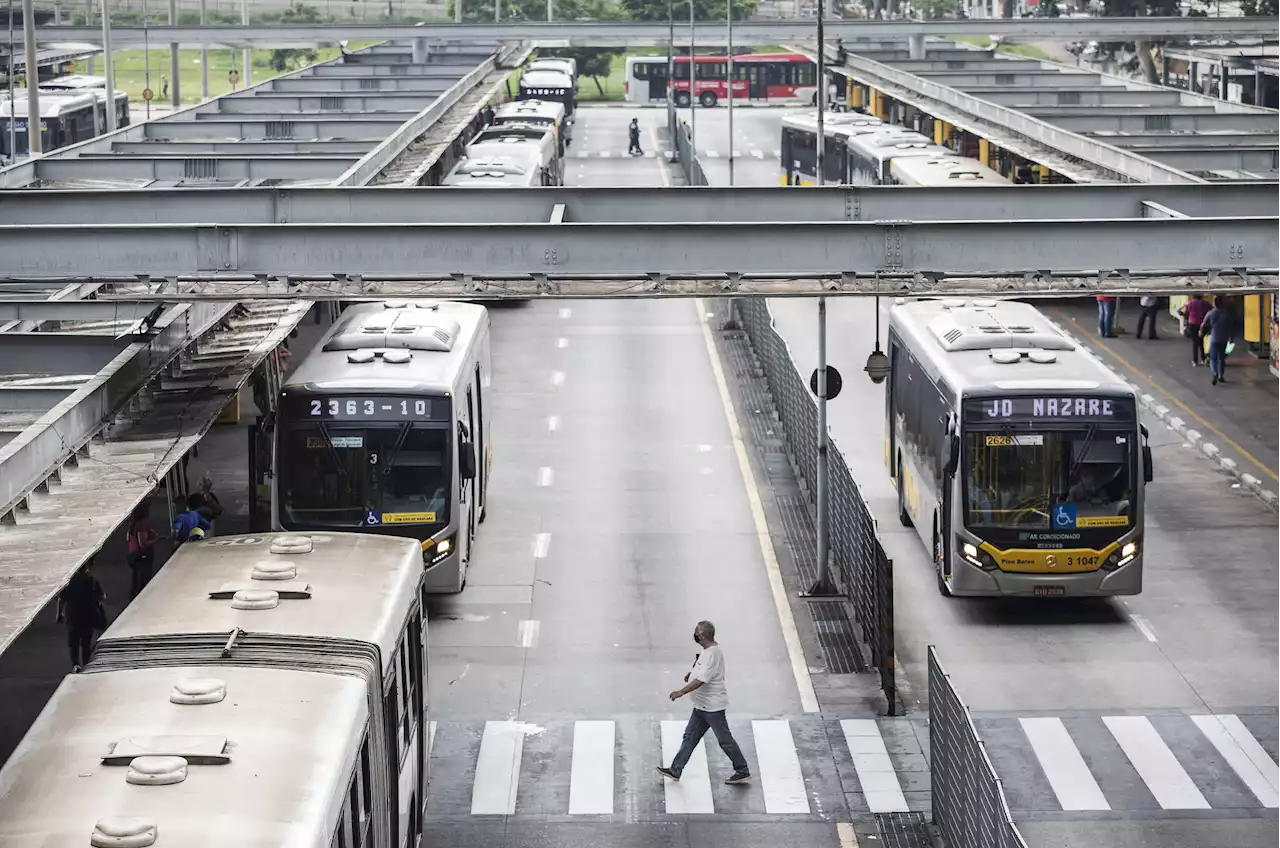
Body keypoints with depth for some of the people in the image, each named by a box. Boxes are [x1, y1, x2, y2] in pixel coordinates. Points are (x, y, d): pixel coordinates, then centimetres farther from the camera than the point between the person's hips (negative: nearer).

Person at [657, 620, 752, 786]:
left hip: (713, 706, -10)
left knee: (725, 740, -1)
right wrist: (692, 674, 10)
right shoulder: (708, 651, 8)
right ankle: (675, 770, 17)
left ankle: (742, 772, 10)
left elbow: (702, 680, -29)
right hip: (702, 705, 10)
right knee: (690, 736, 12)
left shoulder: (713, 654, -23)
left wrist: (681, 692, -30)